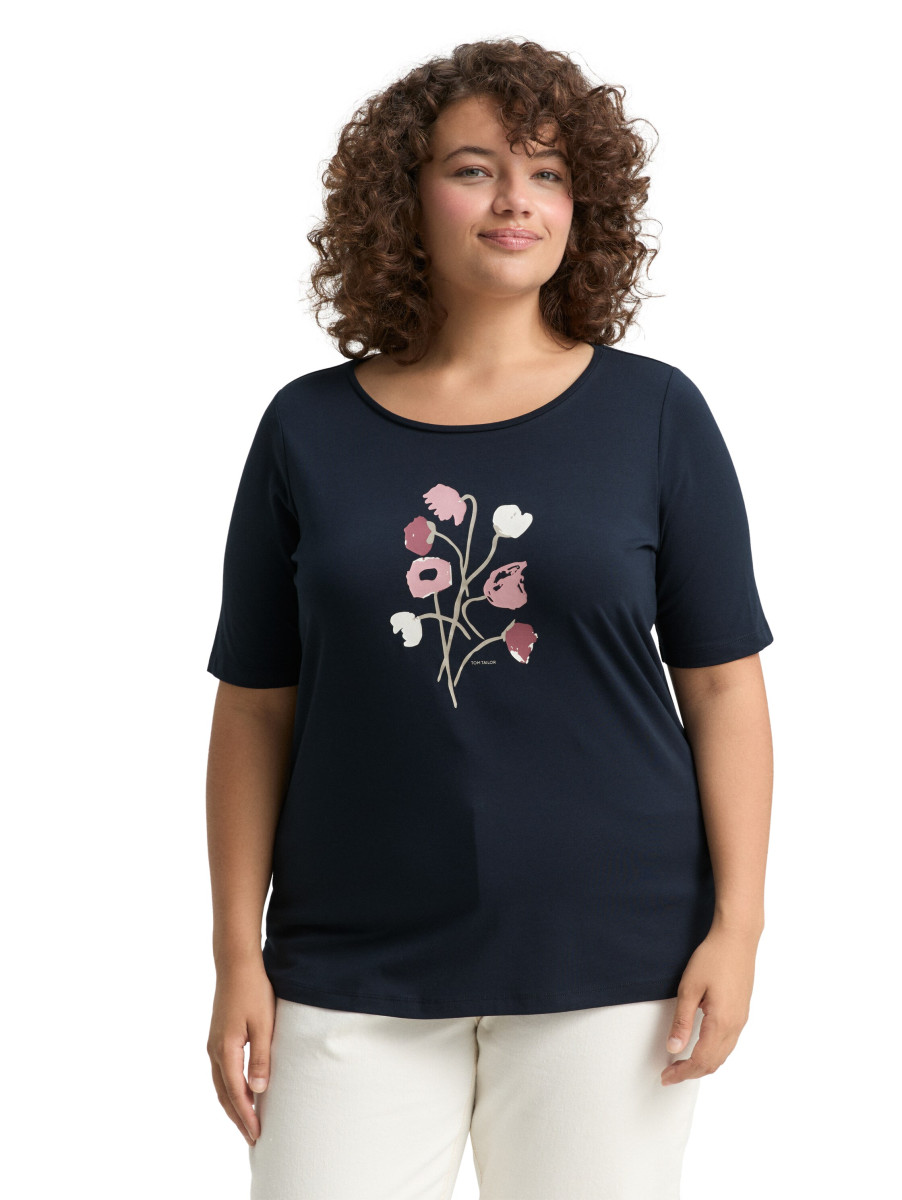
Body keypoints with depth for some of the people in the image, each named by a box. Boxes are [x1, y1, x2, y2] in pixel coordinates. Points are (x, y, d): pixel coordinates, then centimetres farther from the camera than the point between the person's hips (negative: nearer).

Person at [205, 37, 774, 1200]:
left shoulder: (654, 414, 1)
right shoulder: (311, 428, 3)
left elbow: (723, 682, 2)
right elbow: (256, 709, 4)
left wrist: (737, 922, -4)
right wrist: (237, 956, 1)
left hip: (609, 965, 0)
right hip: (354, 973, 1)